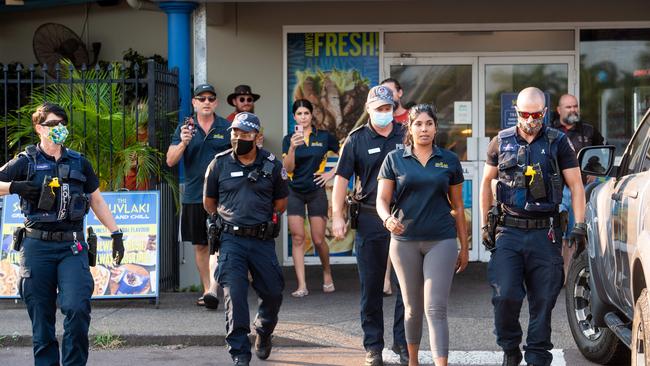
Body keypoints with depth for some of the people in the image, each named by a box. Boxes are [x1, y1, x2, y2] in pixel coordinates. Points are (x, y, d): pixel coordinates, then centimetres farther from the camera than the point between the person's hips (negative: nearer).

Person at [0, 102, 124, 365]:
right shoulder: (26, 162, 5)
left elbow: (97, 201, 20)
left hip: (72, 247, 1)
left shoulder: (79, 163, 13)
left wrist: (116, 233, 15)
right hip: (37, 247, -1)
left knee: (77, 308, -16)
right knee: (41, 317, 2)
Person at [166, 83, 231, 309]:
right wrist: (183, 143, -17)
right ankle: (206, 290, 20)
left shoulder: (227, 128, 4)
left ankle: (213, 290, -21)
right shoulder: (184, 128, 7)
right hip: (193, 195, 3)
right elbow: (170, 161, 0)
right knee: (200, 246, 10)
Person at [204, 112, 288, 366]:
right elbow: (209, 202, 14)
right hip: (231, 240, -1)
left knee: (273, 292, 6)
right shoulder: (219, 164, 2)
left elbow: (281, 201, 16)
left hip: (263, 240, 2)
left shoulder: (272, 165, 3)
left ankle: (264, 332, 37)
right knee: (235, 296, -9)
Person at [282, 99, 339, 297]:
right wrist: (292, 148, -24)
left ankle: (327, 274, 26)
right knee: (297, 238, -4)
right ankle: (301, 286, -4)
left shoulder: (324, 137, 1)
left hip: (316, 192, -1)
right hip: (295, 192, 1)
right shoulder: (289, 139, 2)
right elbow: (288, 168, -9)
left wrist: (332, 173, 1)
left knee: (318, 240, 0)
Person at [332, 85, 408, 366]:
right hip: (370, 219, -1)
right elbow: (342, 178, 1)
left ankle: (403, 343, 11)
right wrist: (337, 216, -7)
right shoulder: (357, 139, 2)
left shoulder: (405, 136, 6)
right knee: (371, 285, 6)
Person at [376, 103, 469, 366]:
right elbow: (382, 199, 1)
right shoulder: (394, 159, 3)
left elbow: (457, 206, 11)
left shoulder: (449, 160, 6)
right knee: (412, 307, 12)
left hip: (441, 240, -1)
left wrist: (464, 246, 11)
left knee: (436, 309, -11)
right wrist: (388, 219, -22)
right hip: (404, 240, 1)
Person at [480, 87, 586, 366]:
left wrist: (579, 225, -8)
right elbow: (487, 183, 17)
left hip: (545, 233, 0)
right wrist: (485, 225, 11)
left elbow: (576, 185, 3)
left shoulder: (558, 143, 4)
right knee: (505, 296, -11)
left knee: (543, 300, 1)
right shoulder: (501, 142, 8)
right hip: (508, 231, 1)